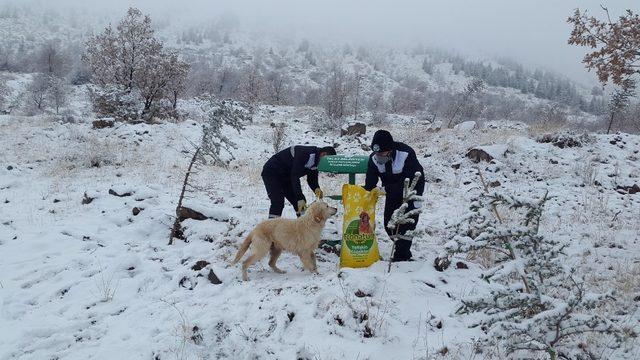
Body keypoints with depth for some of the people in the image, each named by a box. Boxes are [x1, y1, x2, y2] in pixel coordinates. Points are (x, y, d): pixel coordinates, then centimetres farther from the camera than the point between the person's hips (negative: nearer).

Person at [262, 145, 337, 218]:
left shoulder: (316, 158, -3)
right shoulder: (305, 154, -32)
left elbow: (312, 179, 1)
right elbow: (295, 176, -35)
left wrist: (316, 189, -22)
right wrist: (300, 198, -38)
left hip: (285, 177, 9)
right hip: (271, 173, -9)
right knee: (278, 203, -21)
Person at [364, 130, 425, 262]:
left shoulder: (406, 154, -32)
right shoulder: (374, 158, -17)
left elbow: (419, 177, -25)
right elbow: (370, 183, -10)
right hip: (392, 195, 6)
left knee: (407, 223, -13)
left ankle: (401, 255, -5)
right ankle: (403, 252, 19)